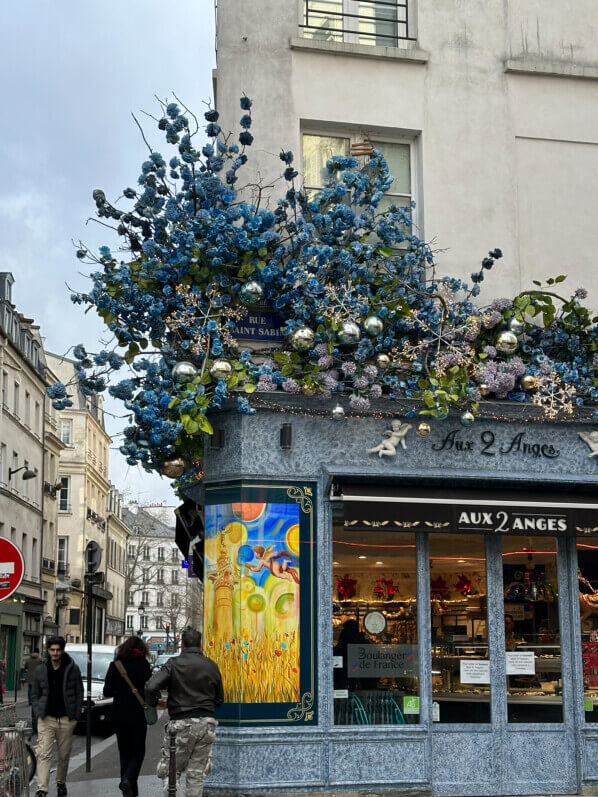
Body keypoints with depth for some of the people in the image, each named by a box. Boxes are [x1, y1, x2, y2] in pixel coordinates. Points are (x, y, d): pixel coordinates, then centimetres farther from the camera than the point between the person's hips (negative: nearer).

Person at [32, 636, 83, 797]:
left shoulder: (73, 669, -1)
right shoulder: (41, 670, 5)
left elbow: (79, 693, 5)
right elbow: (35, 694, 13)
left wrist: (75, 716, 0)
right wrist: (38, 712, 1)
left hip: (66, 719, 0)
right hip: (46, 719, 0)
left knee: (64, 755, 9)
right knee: (44, 755, -9)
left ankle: (61, 783, 29)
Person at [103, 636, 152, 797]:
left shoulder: (115, 665, 1)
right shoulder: (143, 664, -7)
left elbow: (107, 692, 2)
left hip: (118, 715, 3)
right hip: (137, 715, -3)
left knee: (124, 752, 15)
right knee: (138, 752, 7)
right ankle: (128, 779, -19)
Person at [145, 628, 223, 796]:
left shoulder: (174, 664, -6)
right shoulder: (212, 666, 6)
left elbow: (151, 687, -16)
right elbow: (219, 699, 12)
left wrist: (155, 703, 4)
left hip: (181, 724, -3)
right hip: (207, 724, 3)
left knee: (171, 770, 8)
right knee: (198, 773, 12)